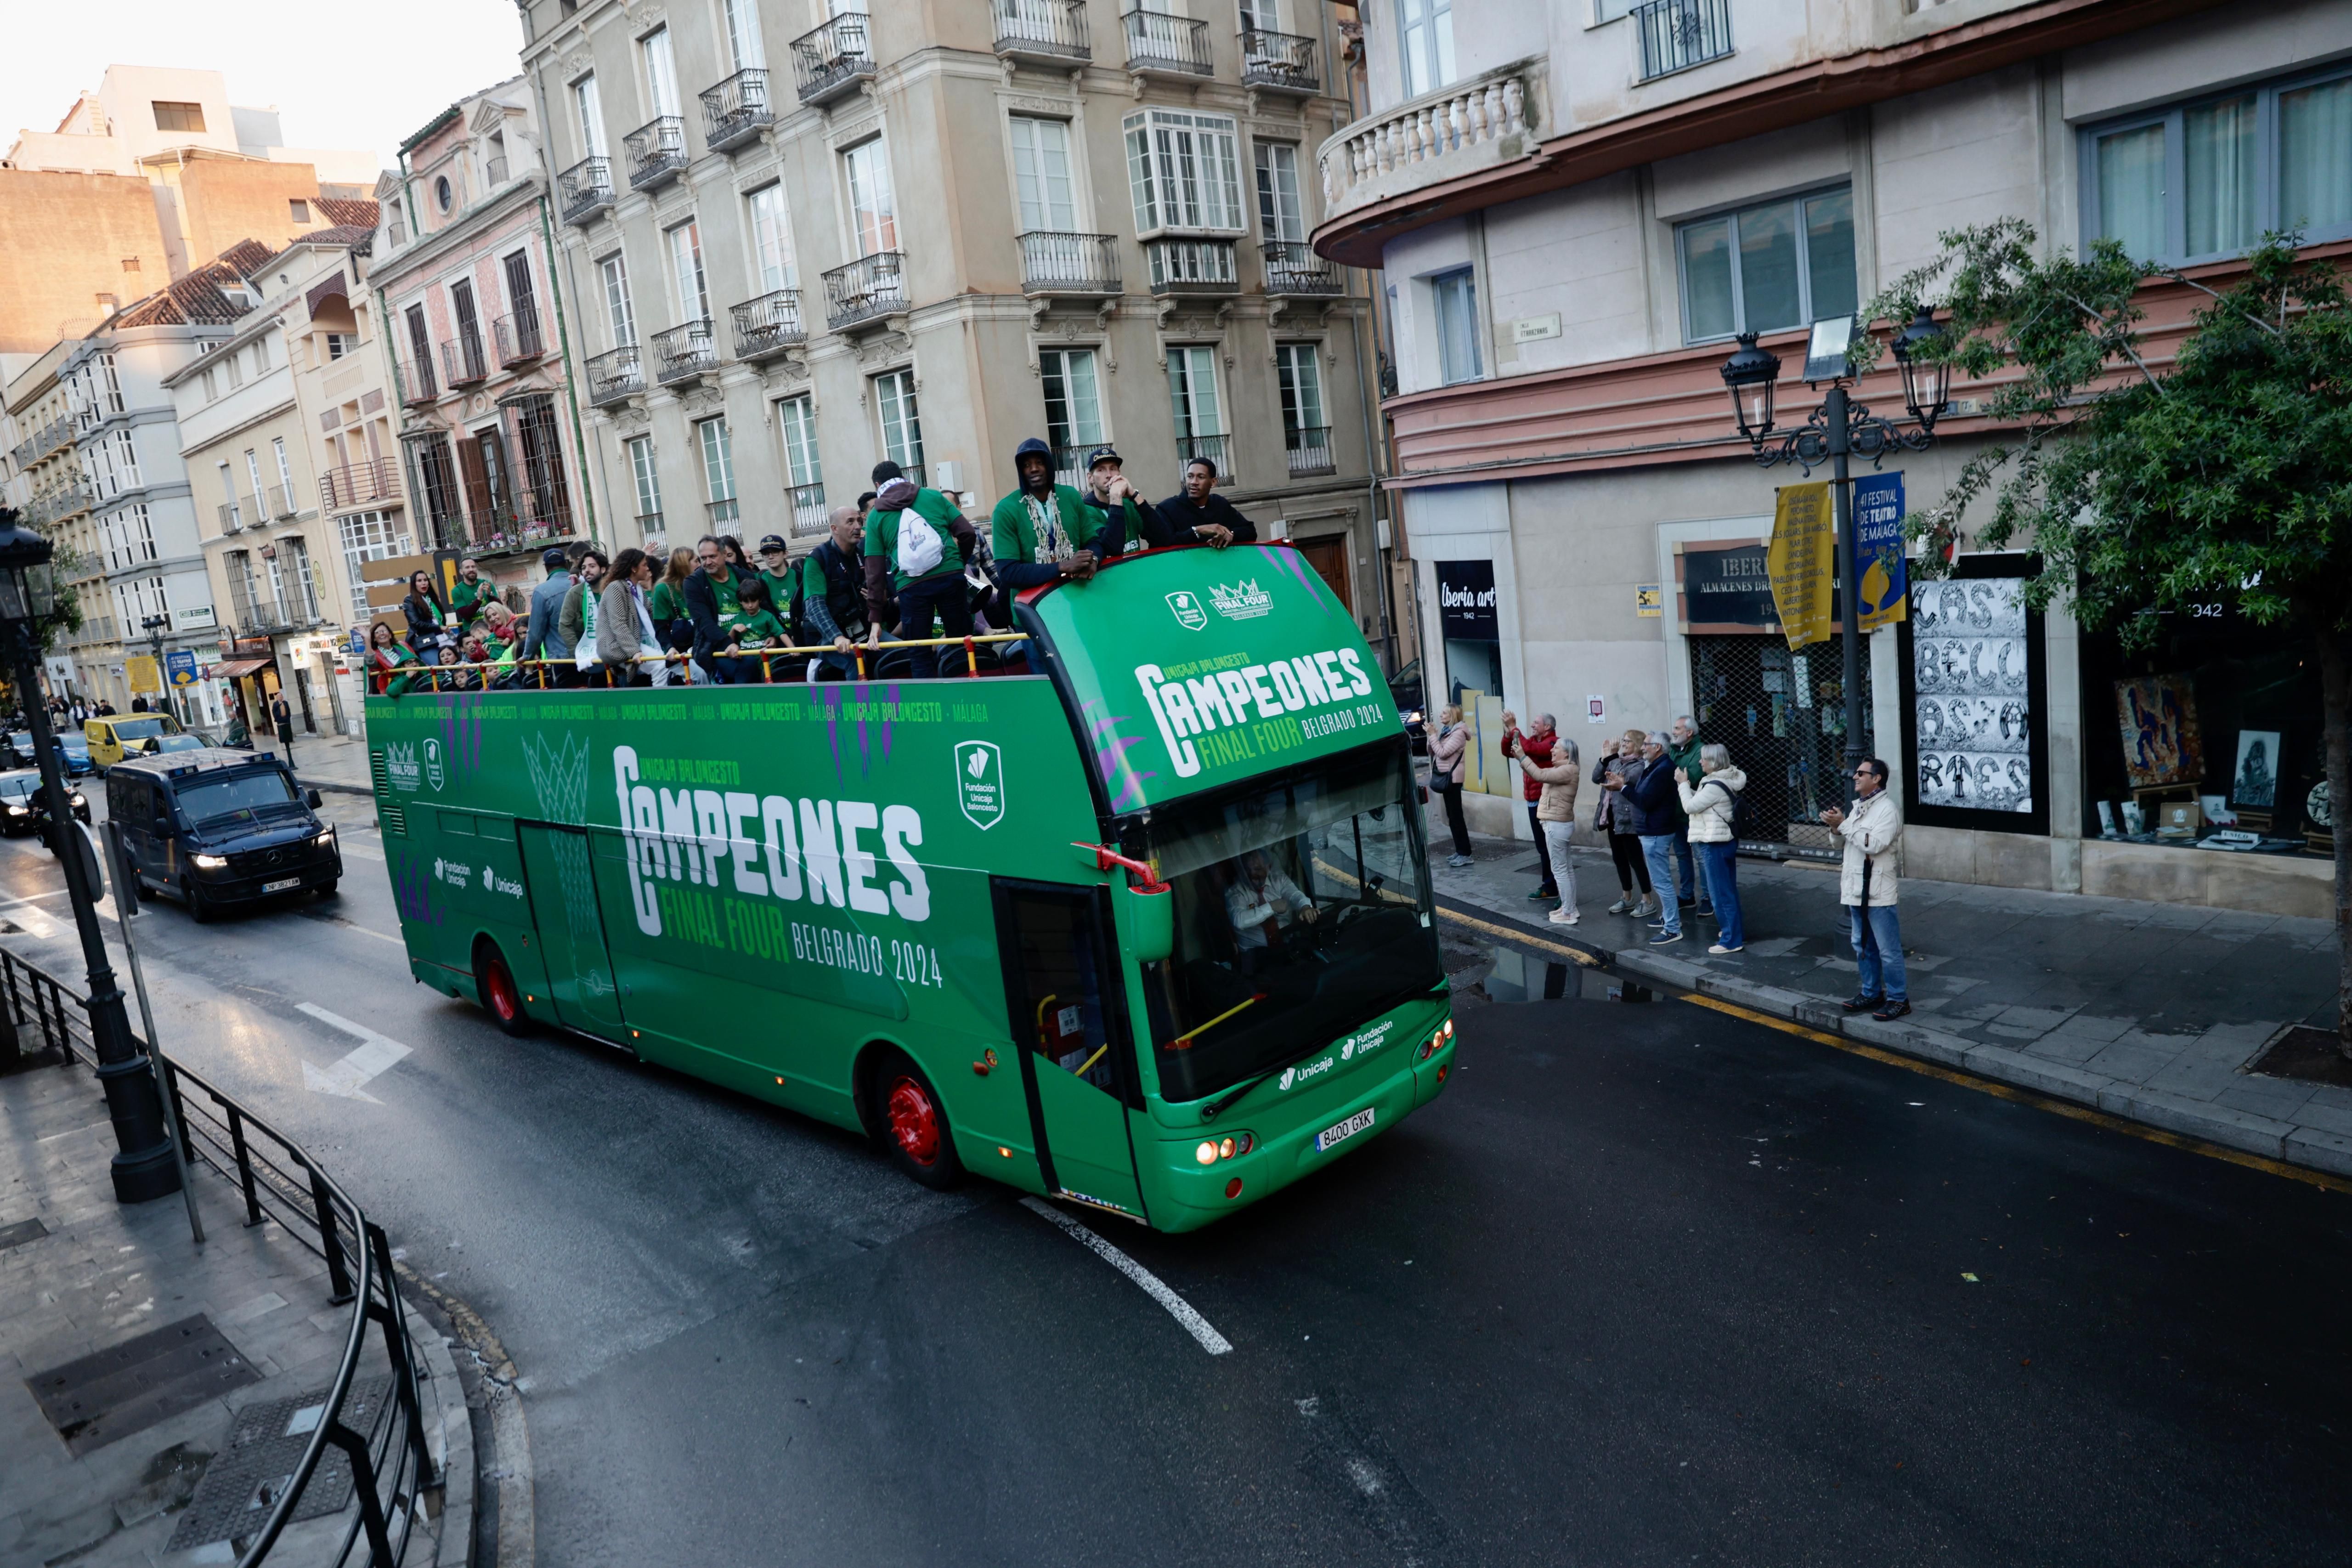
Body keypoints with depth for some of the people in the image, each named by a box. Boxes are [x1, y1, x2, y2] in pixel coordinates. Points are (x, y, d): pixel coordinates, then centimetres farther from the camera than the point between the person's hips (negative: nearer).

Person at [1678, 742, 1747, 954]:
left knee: (1720, 893, -4)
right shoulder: (1726, 780, 10)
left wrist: (1683, 783, -7)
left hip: (1714, 844, -10)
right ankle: (1735, 931, 27)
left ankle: (1731, 940, 0)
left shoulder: (1716, 786, -22)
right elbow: (1699, 802, 16)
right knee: (1729, 890, 18)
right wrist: (1687, 785, 6)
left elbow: (1690, 807, -17)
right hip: (1725, 840, 10)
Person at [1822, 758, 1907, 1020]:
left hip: (1877, 891, -9)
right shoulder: (1858, 806, 15)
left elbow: (1874, 844, -24)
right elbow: (1844, 841, 20)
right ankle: (1871, 993, 28)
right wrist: (1836, 827, -1)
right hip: (1856, 888, 9)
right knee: (1863, 946, 17)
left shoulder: (1888, 809, -13)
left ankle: (1898, 1000, 6)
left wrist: (1843, 824, -20)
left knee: (1888, 950, -2)